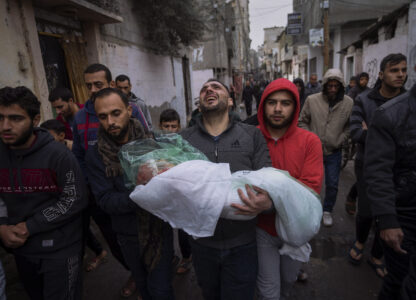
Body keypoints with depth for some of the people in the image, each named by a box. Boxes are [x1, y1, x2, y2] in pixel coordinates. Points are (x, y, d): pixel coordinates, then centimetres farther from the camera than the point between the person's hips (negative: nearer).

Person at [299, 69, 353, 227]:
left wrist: (339, 141, -7)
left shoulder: (349, 103, -6)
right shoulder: (312, 100, -8)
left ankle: (327, 210, 33)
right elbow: (302, 121, 1)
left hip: (334, 151, 1)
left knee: (332, 185, 10)